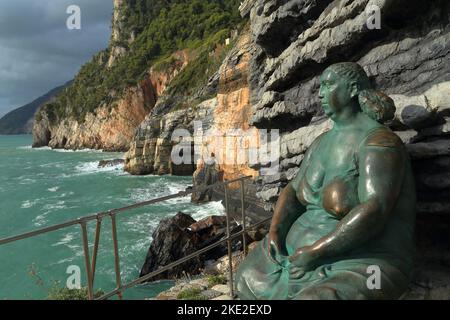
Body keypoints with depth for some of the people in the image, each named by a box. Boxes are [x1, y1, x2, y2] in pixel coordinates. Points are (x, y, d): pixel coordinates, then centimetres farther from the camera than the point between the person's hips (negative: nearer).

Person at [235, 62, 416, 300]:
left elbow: (374, 211, -30)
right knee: (248, 278, 16)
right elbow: (293, 190, 9)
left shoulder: (378, 142, -19)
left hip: (360, 267, -8)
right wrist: (275, 231, -8)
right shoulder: (322, 142, 8)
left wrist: (314, 252, -27)